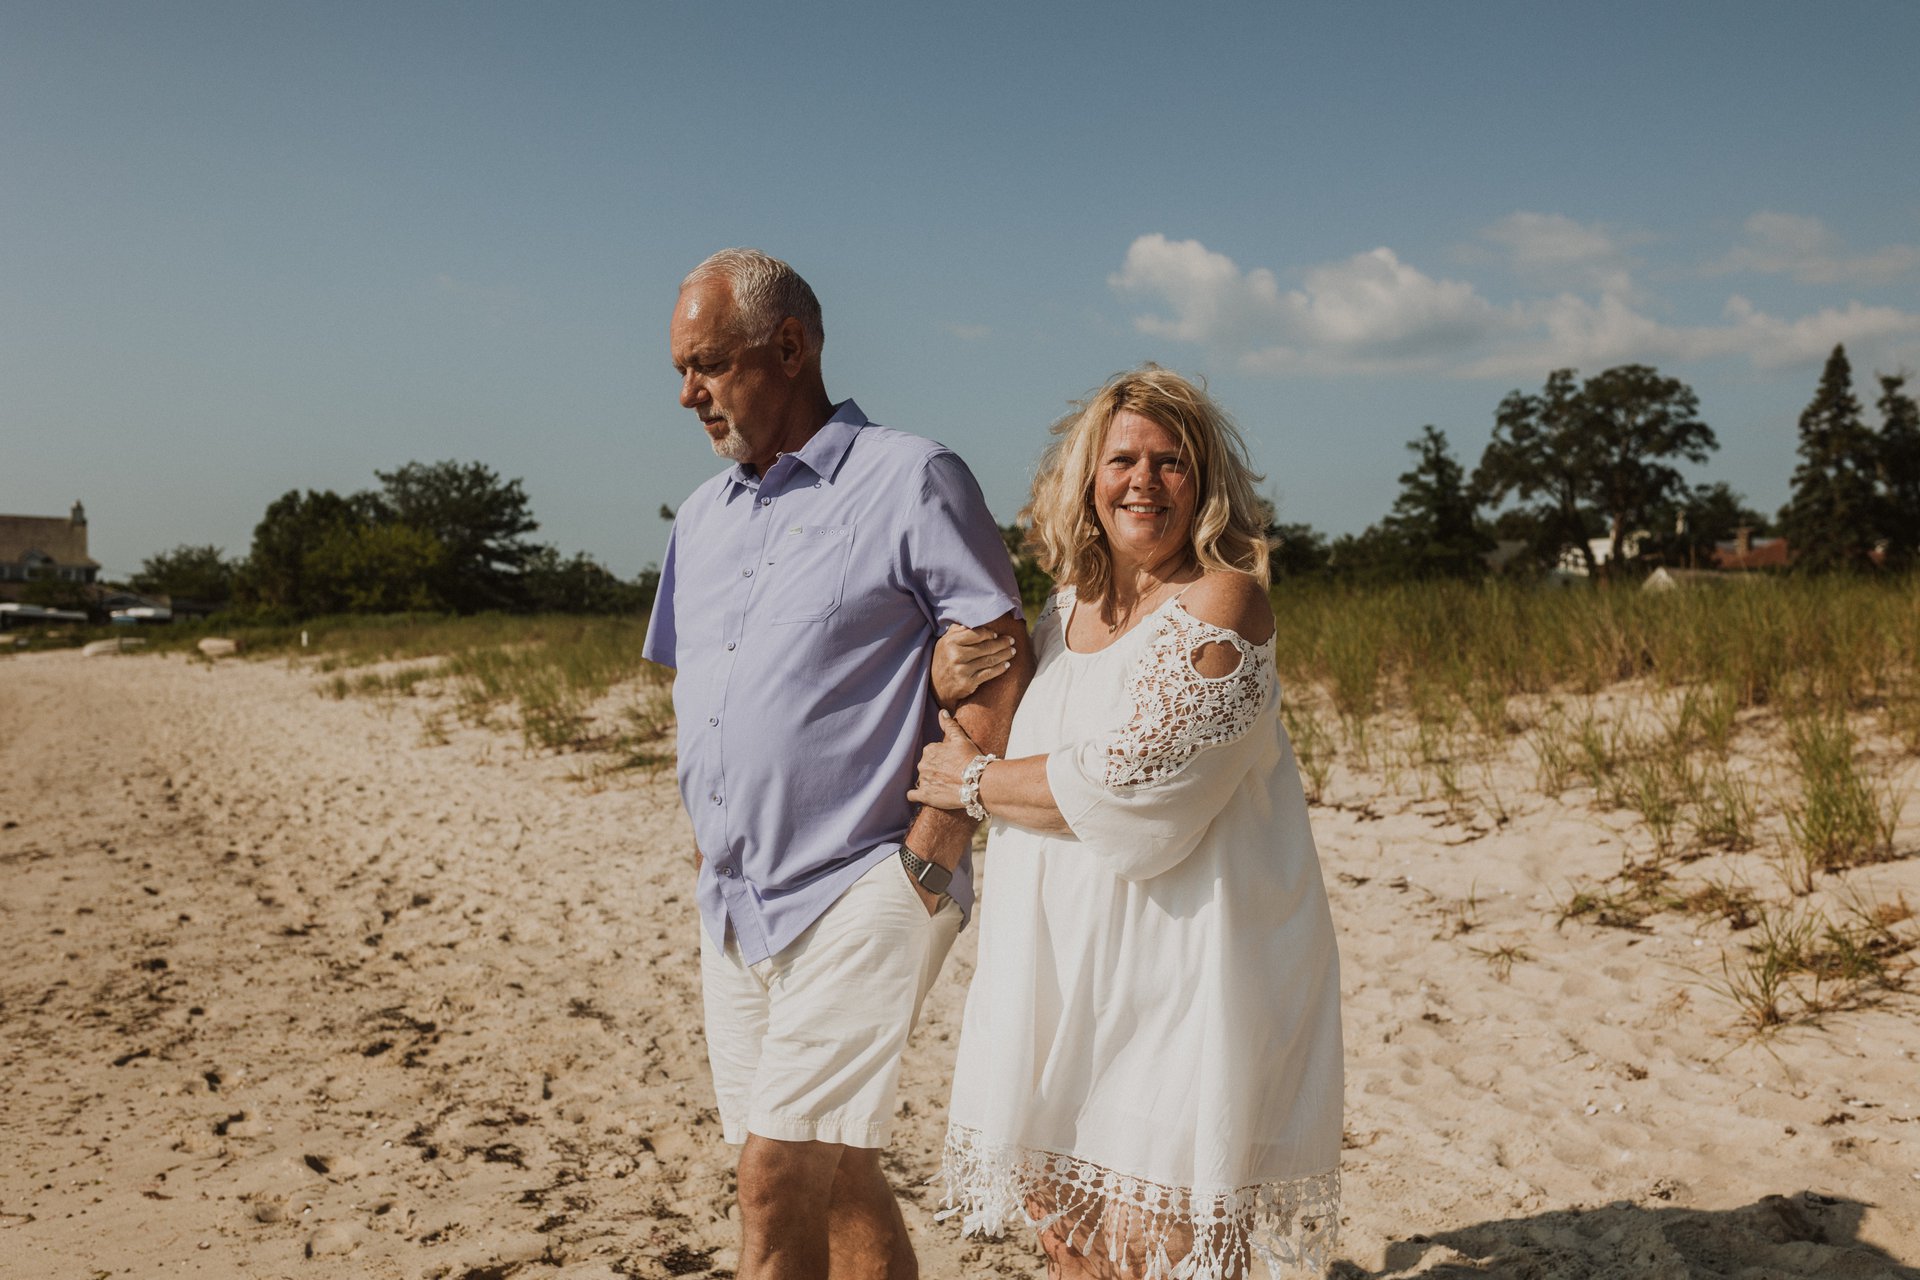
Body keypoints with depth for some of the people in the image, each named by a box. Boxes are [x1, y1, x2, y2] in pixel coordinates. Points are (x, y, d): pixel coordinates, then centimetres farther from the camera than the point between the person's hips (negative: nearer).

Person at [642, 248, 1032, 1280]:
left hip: (859, 890, -7)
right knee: (833, 1174, 12)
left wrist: (930, 855, -14)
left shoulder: (910, 480, -7)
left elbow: (999, 666, -11)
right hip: (733, 904, 7)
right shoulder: (702, 517, 16)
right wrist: (705, 843, 13)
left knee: (779, 1179, -10)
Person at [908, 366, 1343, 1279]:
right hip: (1068, 956, 7)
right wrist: (950, 680, 0)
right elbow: (1011, 742, 23)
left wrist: (974, 782, -7)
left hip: (1188, 956, -7)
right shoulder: (1067, 608, 10)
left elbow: (1131, 785, -20)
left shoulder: (1223, 603, -12)